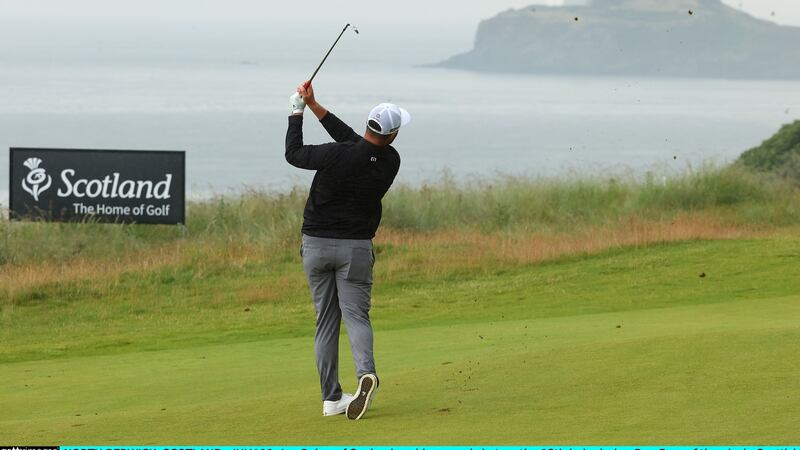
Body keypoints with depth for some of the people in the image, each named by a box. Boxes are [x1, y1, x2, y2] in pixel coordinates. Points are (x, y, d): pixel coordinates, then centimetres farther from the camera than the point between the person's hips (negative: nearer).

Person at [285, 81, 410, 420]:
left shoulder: (337, 155, -17)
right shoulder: (390, 161, -5)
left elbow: (293, 154, -1)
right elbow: (353, 140, 8)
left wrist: (298, 112, 11)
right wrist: (315, 107, 8)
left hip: (316, 244, -1)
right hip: (356, 247, 1)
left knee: (326, 320, 8)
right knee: (356, 314, 0)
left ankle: (331, 398, 5)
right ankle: (365, 372, -31)